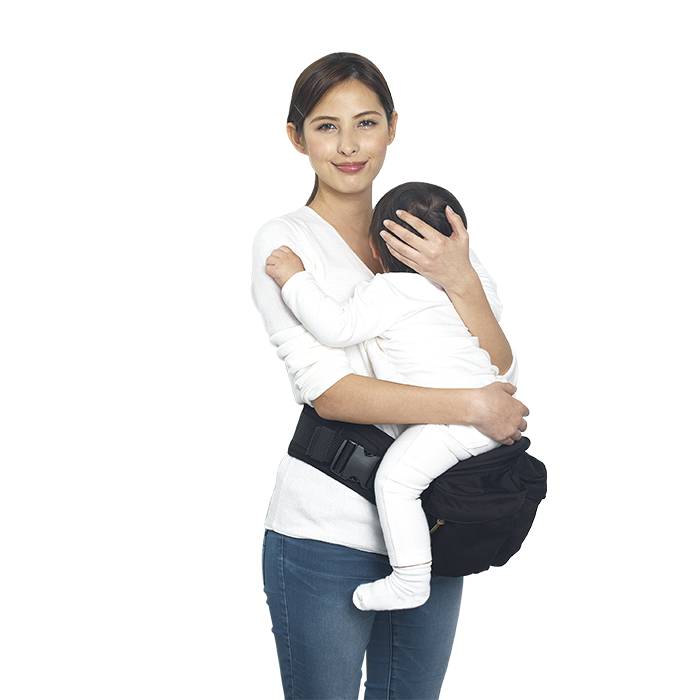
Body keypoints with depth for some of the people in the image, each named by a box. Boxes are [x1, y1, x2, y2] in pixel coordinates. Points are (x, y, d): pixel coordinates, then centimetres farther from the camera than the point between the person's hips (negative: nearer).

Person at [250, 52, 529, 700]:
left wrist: (460, 282, -16)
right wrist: (471, 406, -18)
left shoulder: (427, 241, 9)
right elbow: (326, 390, -17)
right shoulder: (286, 241, -5)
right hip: (326, 533, -5)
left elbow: (502, 378, 0)